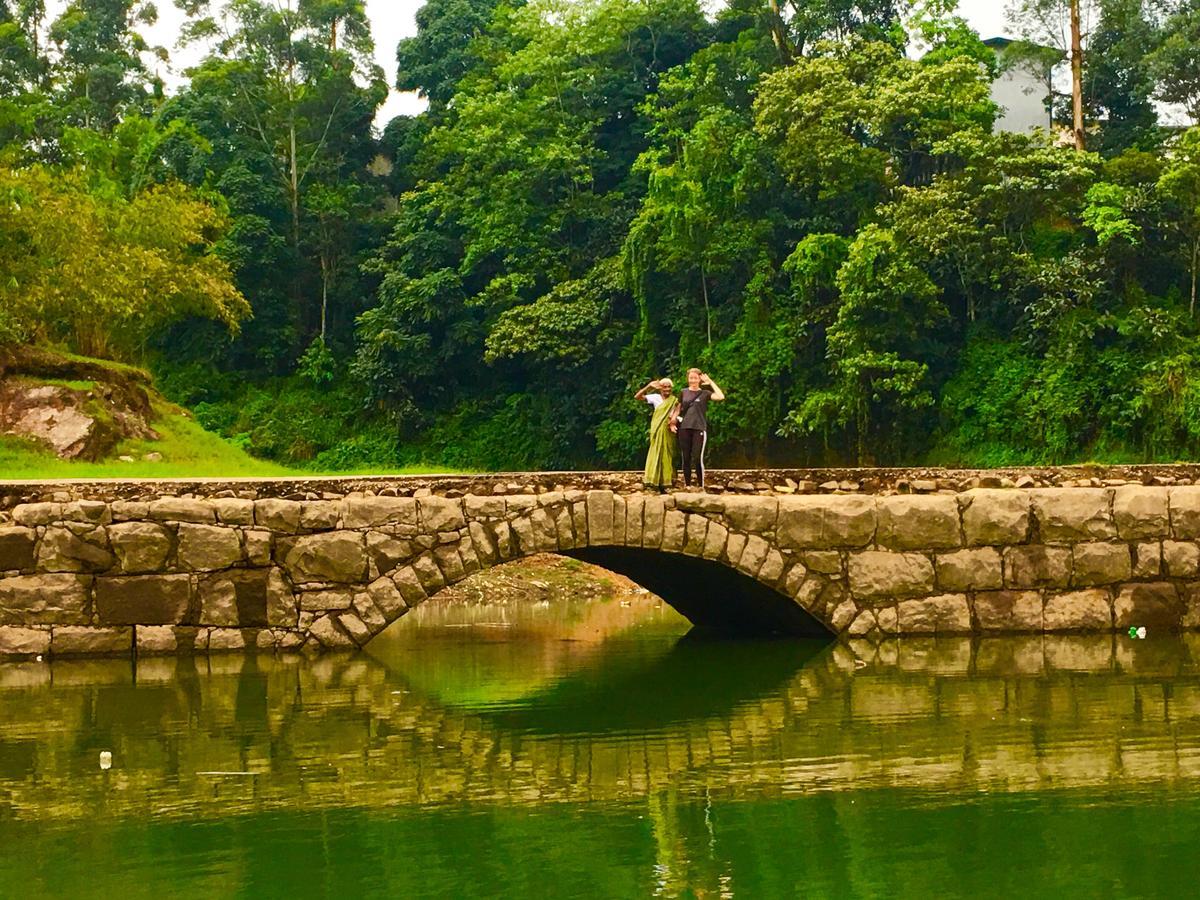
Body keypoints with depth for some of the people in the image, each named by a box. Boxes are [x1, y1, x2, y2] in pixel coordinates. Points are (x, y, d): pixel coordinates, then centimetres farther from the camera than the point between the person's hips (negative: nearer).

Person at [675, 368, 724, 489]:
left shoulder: (704, 393, 3)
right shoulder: (683, 392, 11)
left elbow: (721, 397, -13)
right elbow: (679, 409, 18)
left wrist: (710, 382, -9)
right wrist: (673, 421, 3)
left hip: (699, 429, -3)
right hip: (684, 429, 3)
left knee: (698, 458, -9)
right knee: (686, 458, 5)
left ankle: (701, 486, -1)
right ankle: (687, 485, 12)